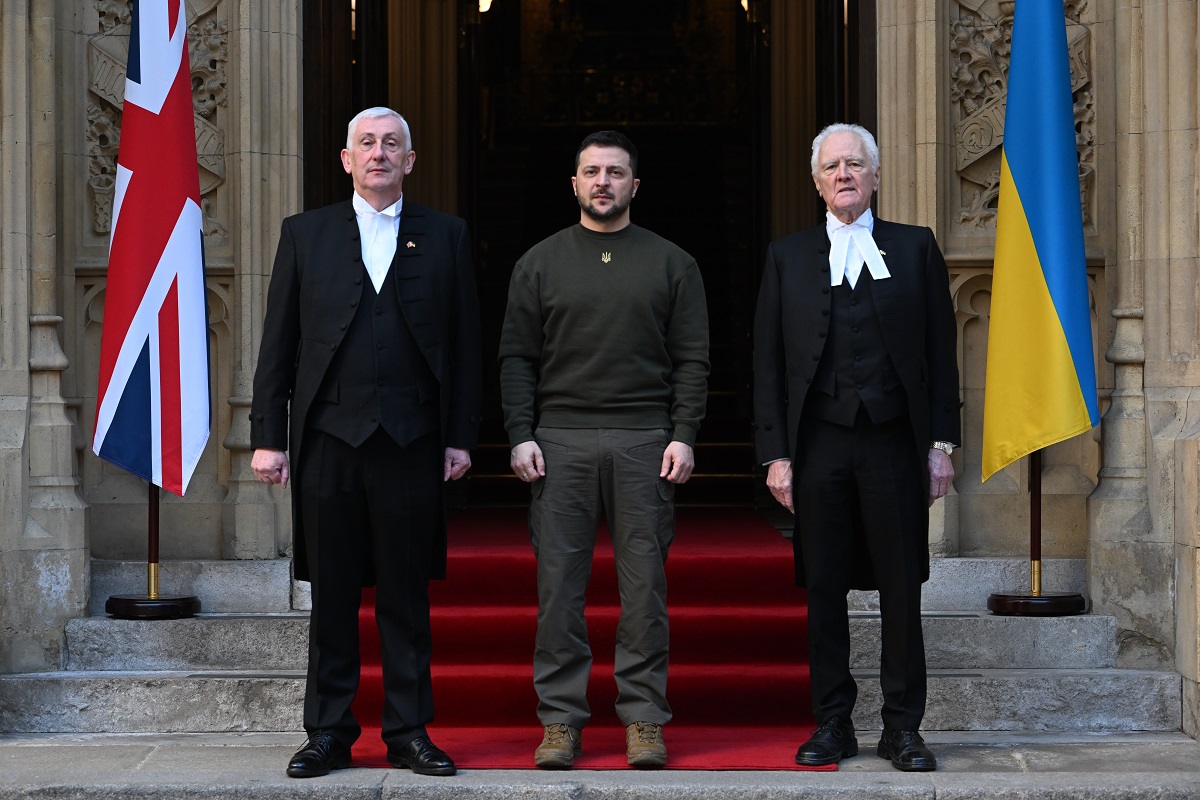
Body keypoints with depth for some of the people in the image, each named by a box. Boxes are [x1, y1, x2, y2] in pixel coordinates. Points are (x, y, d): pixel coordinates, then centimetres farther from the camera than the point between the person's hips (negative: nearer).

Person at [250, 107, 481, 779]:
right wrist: (267, 437, 1)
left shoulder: (446, 237, 9)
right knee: (332, 598, 6)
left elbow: (465, 345, 7)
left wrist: (461, 437, 0)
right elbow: (278, 344, 7)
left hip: (412, 443, 0)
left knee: (407, 598, 5)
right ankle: (329, 734, 15)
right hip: (329, 439, 1)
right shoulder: (306, 234, 10)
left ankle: (410, 733, 14)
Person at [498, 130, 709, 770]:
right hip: (559, 441, 1)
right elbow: (517, 358, 7)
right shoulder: (541, 262, 10)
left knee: (644, 582, 0)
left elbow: (691, 359, 5)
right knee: (558, 584, 0)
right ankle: (561, 719, 7)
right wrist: (521, 436, -4)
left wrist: (683, 436, -6)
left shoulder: (671, 264, 9)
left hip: (644, 442, 0)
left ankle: (643, 719, 7)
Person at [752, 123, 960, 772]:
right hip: (818, 444, 1)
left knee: (901, 589, 2)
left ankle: (903, 727, 11)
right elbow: (768, 364, 7)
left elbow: (940, 350, 6)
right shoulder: (787, 256, 11)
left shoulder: (915, 248, 9)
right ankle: (832, 723, 13)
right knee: (823, 588, 4)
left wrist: (941, 443, -1)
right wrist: (775, 453, -1)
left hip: (894, 441, -1)